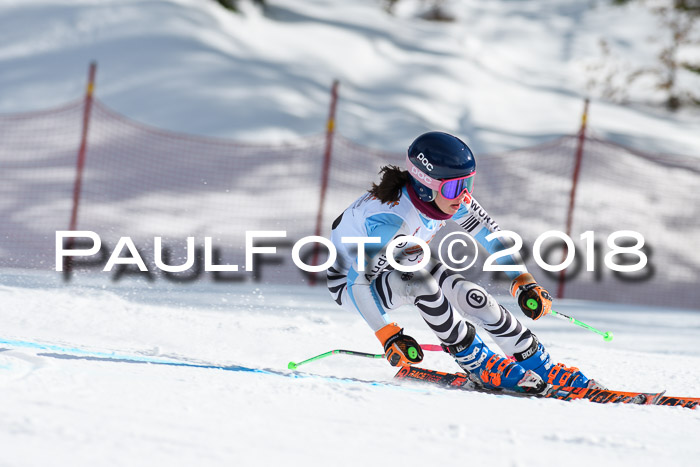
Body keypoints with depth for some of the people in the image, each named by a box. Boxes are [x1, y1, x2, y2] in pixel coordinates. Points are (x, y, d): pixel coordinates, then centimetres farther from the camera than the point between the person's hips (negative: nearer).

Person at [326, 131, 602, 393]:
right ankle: (478, 365, -19)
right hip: (349, 280, -6)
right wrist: (388, 338, -39)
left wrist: (524, 283, -10)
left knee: (470, 296, -12)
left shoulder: (452, 198, -18)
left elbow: (490, 234, -4)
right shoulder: (391, 220, -38)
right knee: (419, 280, -33)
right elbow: (359, 282, -36)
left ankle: (541, 366, 2)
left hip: (399, 267, 6)